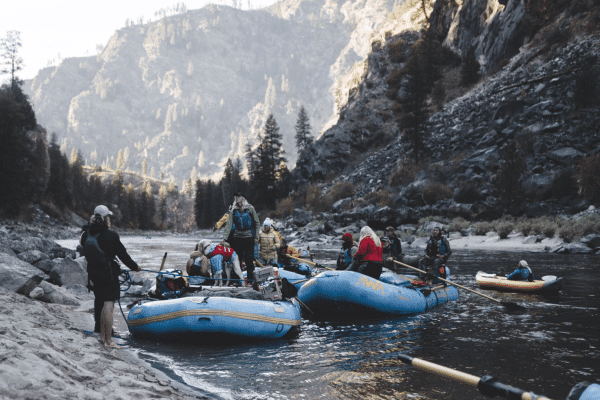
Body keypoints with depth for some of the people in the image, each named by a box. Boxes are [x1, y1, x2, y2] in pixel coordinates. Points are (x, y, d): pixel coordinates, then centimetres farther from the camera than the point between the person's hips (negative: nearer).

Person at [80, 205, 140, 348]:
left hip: (93, 273, 7)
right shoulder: (110, 236, -16)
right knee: (109, 304, -4)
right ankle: (108, 341, -3)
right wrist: (135, 267, 7)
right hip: (108, 273, -7)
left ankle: (102, 336, 24)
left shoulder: (87, 233, 0)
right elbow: (123, 254, -7)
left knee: (100, 301, 17)